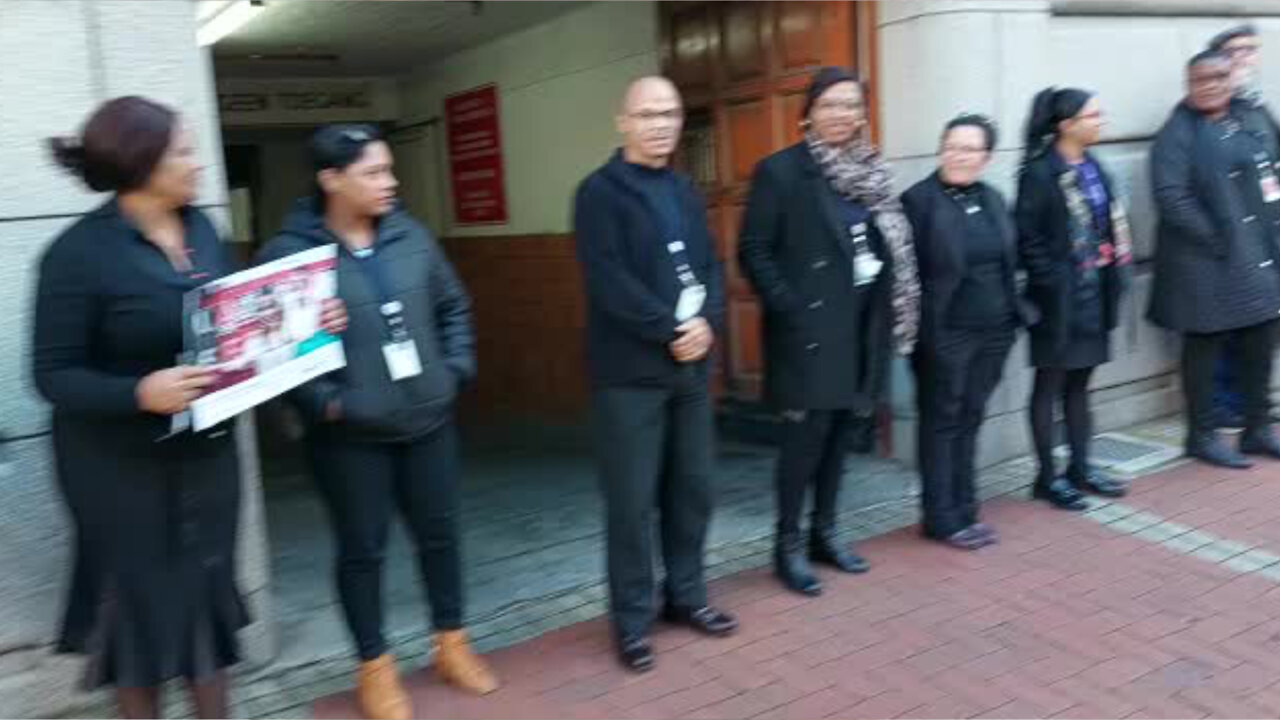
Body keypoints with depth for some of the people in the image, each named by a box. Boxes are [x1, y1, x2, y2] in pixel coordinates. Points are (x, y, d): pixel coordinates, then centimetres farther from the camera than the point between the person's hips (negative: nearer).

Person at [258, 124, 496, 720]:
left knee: (440, 533, 15)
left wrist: (457, 369, 5)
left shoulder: (411, 237, 2)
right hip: (349, 434, -4)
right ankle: (374, 669, 27)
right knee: (363, 549, 9)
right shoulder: (290, 252, -12)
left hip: (428, 421, 5)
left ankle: (451, 645, 35)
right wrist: (323, 403, -19)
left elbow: (453, 307, 14)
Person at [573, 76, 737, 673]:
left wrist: (706, 323, -9)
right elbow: (610, 281, -16)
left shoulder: (685, 192, 15)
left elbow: (710, 265, 10)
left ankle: (685, 595, 30)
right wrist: (671, 330, -15)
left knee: (693, 488, 12)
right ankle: (632, 619, 15)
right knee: (632, 500, 1)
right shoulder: (600, 192, -6)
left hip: (691, 364, 6)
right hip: (630, 371, -6)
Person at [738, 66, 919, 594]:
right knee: (807, 435, -3)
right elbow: (753, 251, -10)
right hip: (811, 327, -6)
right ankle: (788, 545, 11)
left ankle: (824, 533, 26)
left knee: (839, 431, 12)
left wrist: (886, 311, 4)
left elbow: (891, 247, 14)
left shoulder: (870, 172, 11)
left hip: (861, 326, 6)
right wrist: (788, 307, -16)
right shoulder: (780, 171, -7)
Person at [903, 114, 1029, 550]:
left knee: (969, 420, 12)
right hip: (945, 334, -6)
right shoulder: (919, 200, -8)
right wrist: (919, 331, -12)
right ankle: (942, 519, 13)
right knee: (942, 423, 3)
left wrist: (1013, 316, 10)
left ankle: (964, 511, 22)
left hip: (993, 332, 6)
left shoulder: (992, 200, 11)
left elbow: (1008, 263, 16)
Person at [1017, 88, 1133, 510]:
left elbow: (1111, 226, 15)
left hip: (1093, 295, 7)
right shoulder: (1038, 173, -14)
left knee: (1079, 383, 15)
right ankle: (1047, 478, 14)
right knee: (1050, 384, 4)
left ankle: (1080, 470, 26)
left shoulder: (1092, 167, 9)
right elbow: (1026, 238, -15)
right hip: (1059, 298, -7)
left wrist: (1115, 277, 8)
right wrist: (1052, 282, -15)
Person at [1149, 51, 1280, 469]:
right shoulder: (1177, 135, -10)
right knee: (1205, 345, 2)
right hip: (1207, 267, -7)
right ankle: (1201, 435, 16)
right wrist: (1215, 239, -18)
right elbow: (1170, 196, -20)